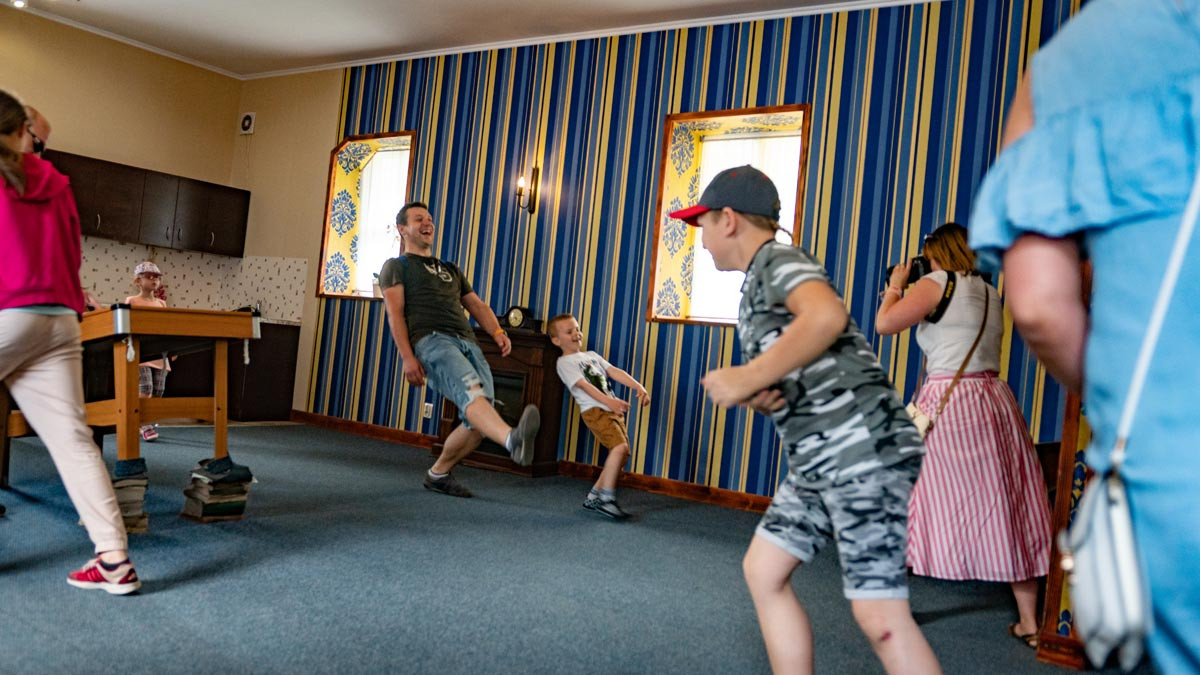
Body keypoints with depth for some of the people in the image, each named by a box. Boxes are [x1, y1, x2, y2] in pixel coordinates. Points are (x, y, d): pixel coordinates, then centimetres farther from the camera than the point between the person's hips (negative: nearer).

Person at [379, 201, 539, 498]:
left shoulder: (451, 270, 36)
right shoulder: (396, 267, 18)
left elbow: (477, 305, 27)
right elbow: (395, 313, 3)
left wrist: (497, 332, 5)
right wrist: (408, 357, -12)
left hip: (468, 343, 6)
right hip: (432, 340, -6)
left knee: (478, 423, -6)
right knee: (472, 393, -34)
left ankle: (438, 473, 14)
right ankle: (514, 440, -61)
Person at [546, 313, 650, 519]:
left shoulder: (592, 355, 24)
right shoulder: (564, 362, 1)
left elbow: (615, 372, 11)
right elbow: (583, 385, -13)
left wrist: (638, 386, -4)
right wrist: (608, 401, -27)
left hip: (613, 409, 8)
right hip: (594, 410, -8)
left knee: (621, 454, 6)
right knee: (620, 447, -25)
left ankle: (593, 496, 17)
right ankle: (607, 498, -19)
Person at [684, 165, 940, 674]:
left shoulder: (777, 260, -7)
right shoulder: (757, 281, 21)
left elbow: (827, 316, -31)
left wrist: (747, 379, -22)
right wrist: (762, 396, 0)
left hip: (862, 450, -10)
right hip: (819, 460, 10)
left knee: (879, 614, -11)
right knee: (762, 571, 11)